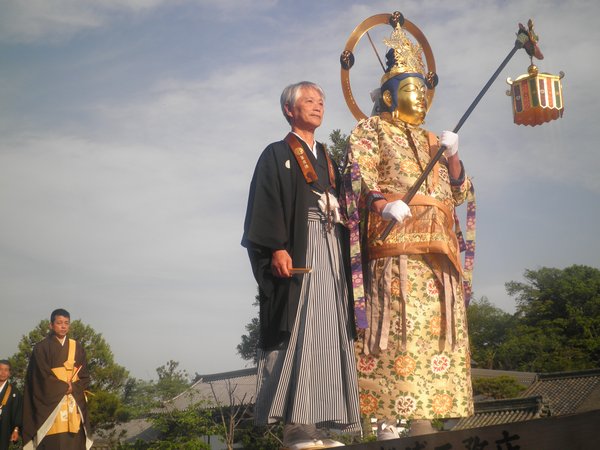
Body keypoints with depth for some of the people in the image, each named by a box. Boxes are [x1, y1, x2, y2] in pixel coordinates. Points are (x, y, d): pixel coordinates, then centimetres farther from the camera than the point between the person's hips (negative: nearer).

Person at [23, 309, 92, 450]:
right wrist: (65, 387, -5)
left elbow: (85, 376, 8)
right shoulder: (41, 348, 3)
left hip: (75, 406, 3)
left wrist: (73, 388, -8)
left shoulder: (77, 348, 14)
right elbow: (43, 377, -6)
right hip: (51, 407, -3)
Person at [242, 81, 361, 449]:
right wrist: (277, 248, -20)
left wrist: (344, 254, 10)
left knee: (329, 333, 0)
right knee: (300, 333, -13)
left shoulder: (327, 160, 24)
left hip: (331, 252, 6)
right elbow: (265, 205, -6)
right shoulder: (277, 155, 5)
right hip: (298, 251, -6)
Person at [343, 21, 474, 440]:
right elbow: (357, 178, -4)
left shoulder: (431, 141, 28)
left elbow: (459, 192, 22)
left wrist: (452, 157, 4)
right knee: (399, 326, -15)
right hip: (395, 243, -6)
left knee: (436, 327, -1)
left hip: (437, 245, 6)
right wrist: (383, 205, -22)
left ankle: (423, 417, 1)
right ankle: (389, 419, -15)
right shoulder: (370, 131, 11)